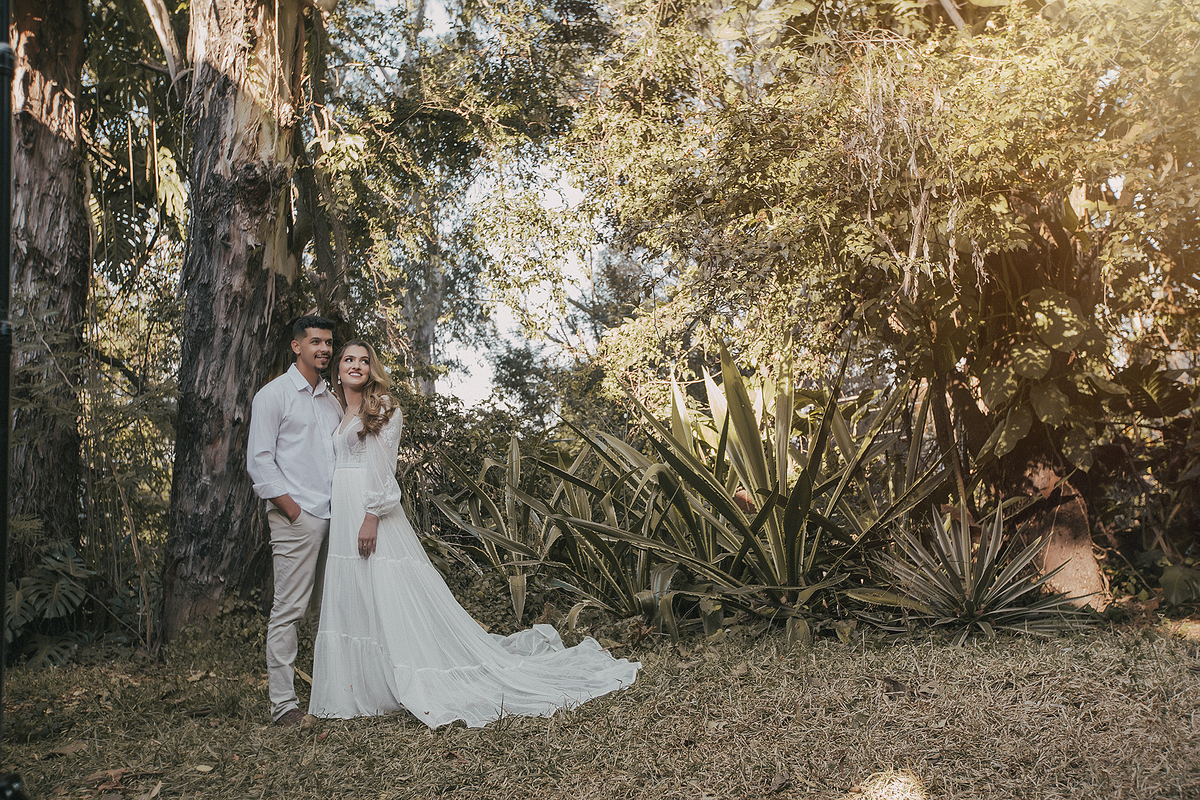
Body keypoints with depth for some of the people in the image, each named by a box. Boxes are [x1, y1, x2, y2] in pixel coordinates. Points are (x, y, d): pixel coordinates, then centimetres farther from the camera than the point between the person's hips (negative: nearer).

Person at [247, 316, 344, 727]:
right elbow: (259, 462, -6)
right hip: (297, 517, -7)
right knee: (289, 609, -6)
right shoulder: (273, 395, -1)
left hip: (336, 517, 7)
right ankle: (283, 702, -1)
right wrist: (293, 509, -11)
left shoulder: (332, 400, 19)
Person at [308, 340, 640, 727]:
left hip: (371, 511, -8)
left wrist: (372, 517, -20)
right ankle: (359, 691, 14)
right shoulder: (342, 416, 21)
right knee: (352, 603, 8)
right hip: (342, 519, 8)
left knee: (391, 598, -8)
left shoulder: (380, 408, -2)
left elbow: (381, 466, -11)